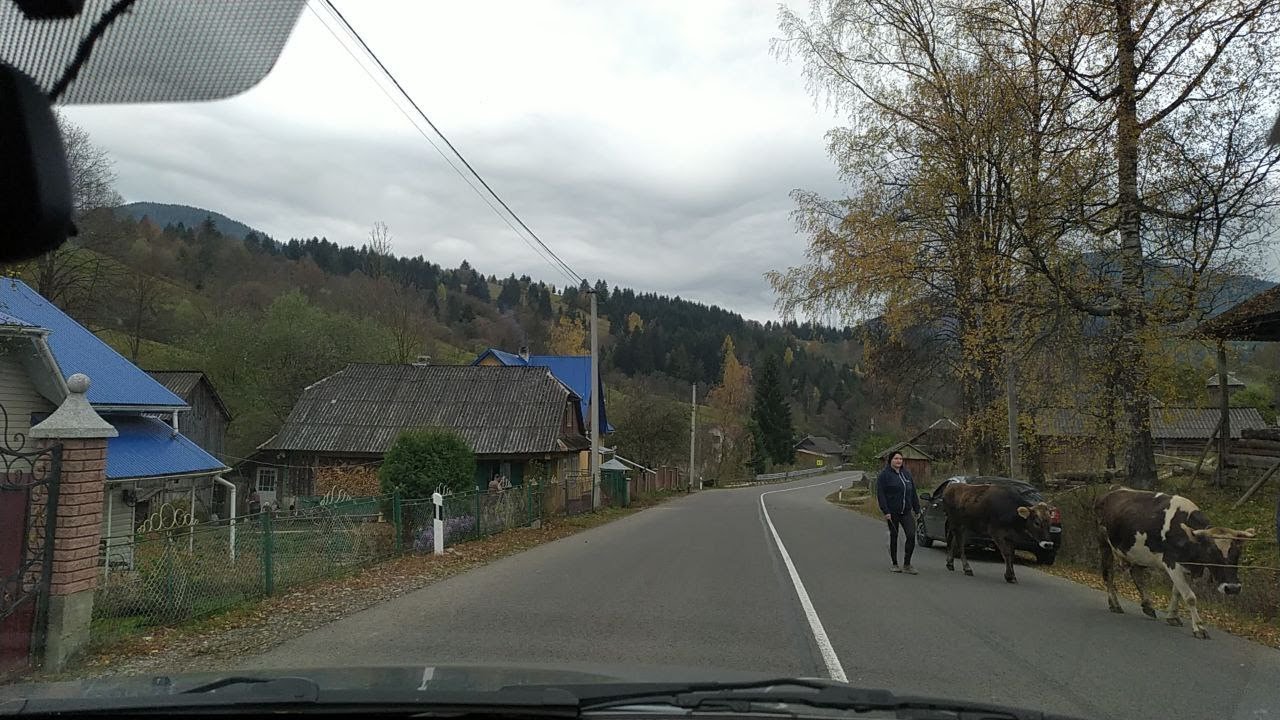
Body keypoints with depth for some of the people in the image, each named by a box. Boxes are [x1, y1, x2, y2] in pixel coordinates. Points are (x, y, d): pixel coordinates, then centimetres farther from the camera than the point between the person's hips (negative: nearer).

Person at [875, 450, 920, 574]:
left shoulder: (907, 473, 12)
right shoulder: (884, 475, -5)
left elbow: (913, 493, 17)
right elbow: (880, 494, -11)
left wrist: (917, 509, 13)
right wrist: (886, 511, -17)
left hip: (906, 511, 4)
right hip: (892, 512, -4)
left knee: (911, 535, -6)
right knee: (894, 536, 6)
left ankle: (907, 564, 3)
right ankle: (894, 564, 19)